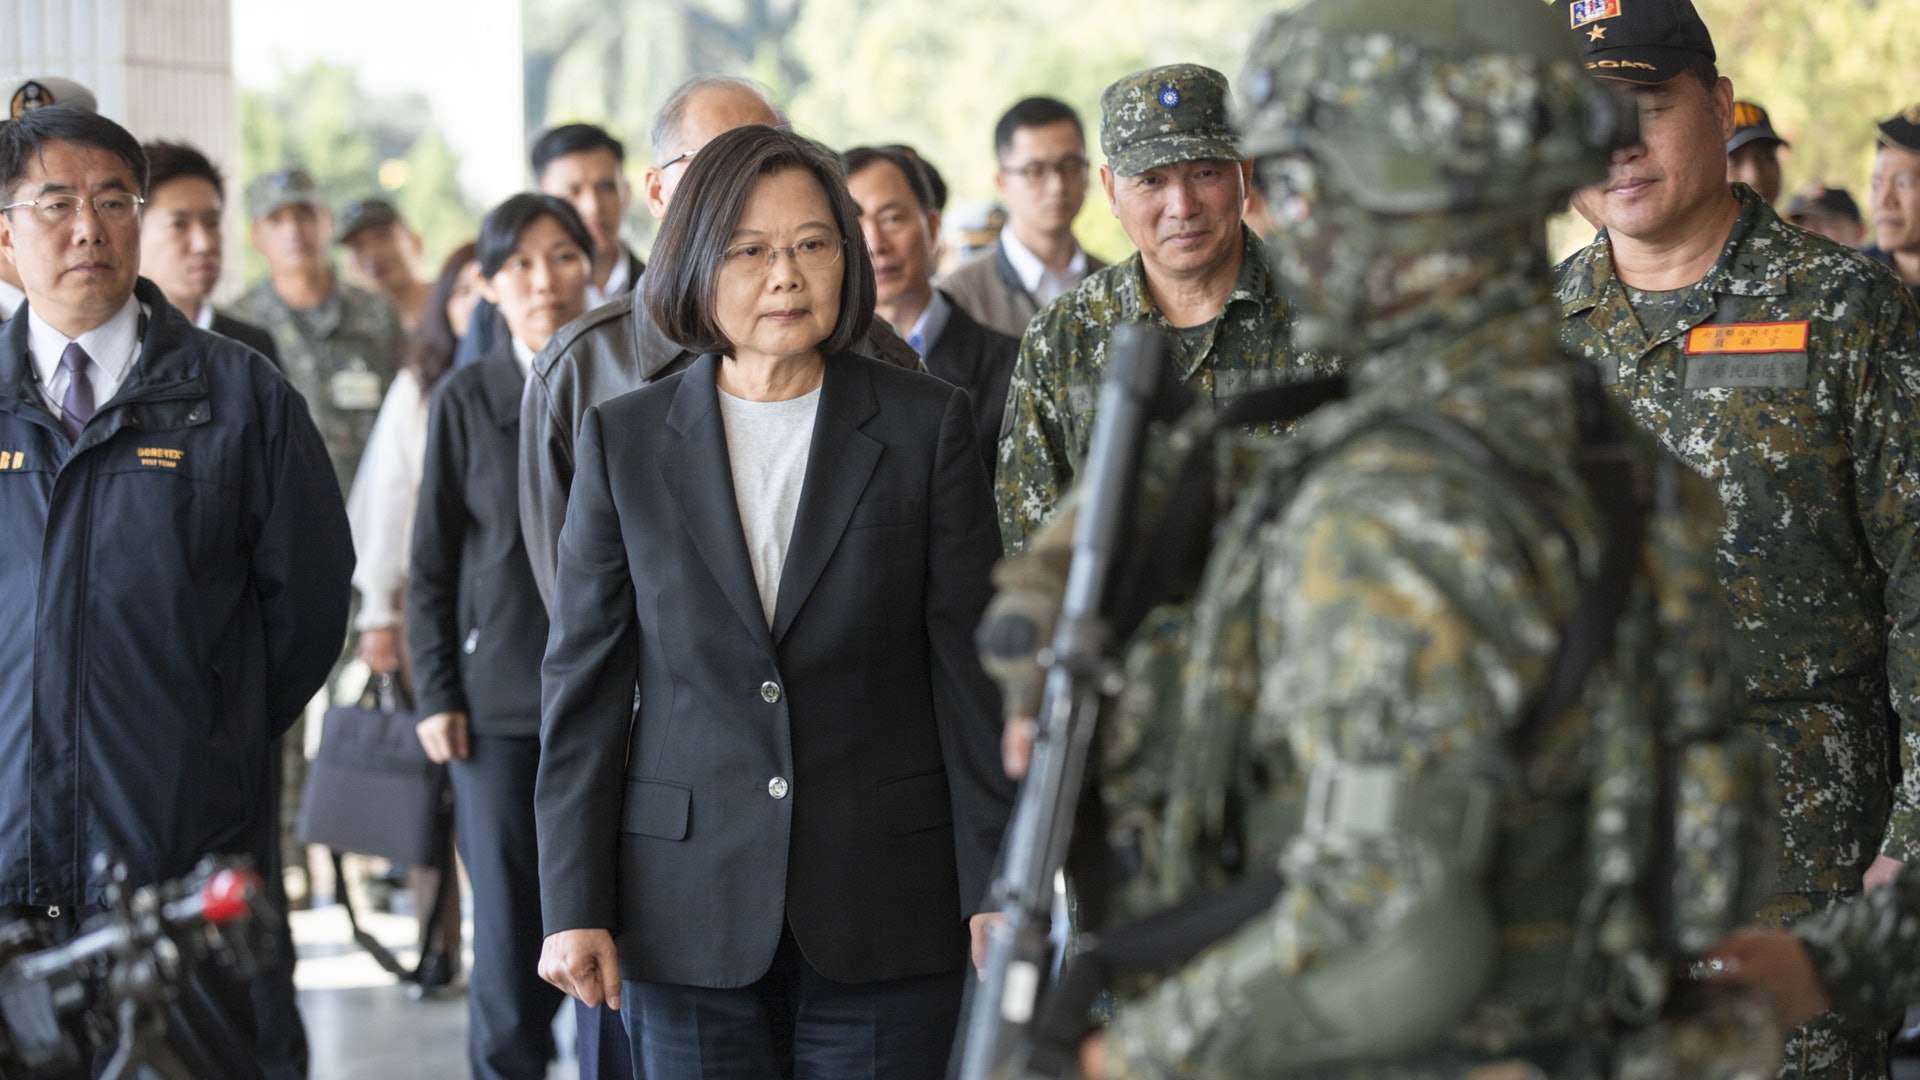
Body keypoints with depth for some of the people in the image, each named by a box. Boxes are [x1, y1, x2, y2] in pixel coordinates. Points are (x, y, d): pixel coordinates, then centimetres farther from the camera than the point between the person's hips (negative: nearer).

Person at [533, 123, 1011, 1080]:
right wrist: (574, 903, 1)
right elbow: (584, 678, 5)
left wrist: (996, 889, -3)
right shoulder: (625, 439, 5)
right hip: (688, 915, 1)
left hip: (883, 915, -1)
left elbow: (975, 668, 1)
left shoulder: (926, 425, 2)